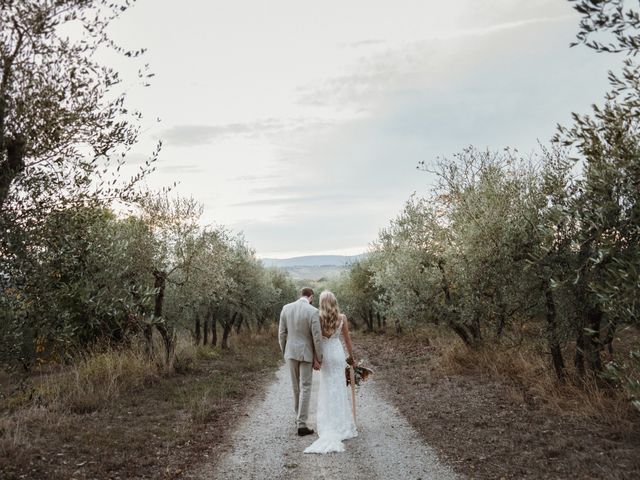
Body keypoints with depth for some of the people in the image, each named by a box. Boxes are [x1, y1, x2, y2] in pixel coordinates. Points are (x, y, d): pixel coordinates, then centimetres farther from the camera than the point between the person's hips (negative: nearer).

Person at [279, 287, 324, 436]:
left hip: (291, 352, 4)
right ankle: (302, 425, 3)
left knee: (296, 386, 19)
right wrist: (318, 359, -7)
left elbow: (281, 333, 2)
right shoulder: (313, 311, -16)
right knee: (305, 388, 3)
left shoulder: (286, 308, -2)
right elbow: (317, 337, -15)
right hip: (306, 353, -4)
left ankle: (299, 416, 33)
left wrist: (284, 351, 14)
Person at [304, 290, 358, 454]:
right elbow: (347, 340, 1)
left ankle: (328, 425, 11)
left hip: (324, 354, 0)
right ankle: (342, 424, 11)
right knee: (340, 389, 8)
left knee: (327, 390, 10)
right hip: (338, 353, 0)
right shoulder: (342, 318, -5)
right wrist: (352, 357, 12)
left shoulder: (318, 318, -9)